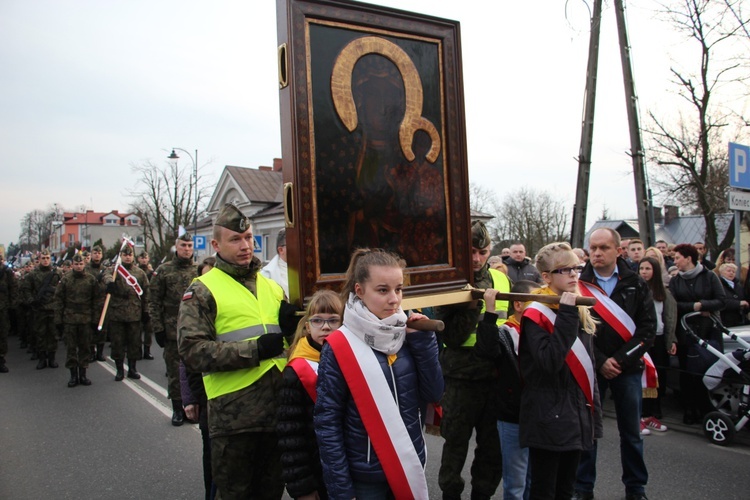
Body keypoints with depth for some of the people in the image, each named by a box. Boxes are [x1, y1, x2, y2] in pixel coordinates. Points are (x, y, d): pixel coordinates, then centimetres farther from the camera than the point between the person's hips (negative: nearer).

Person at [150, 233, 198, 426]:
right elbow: (154, 302, 1)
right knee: (174, 371, 7)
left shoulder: (199, 270, 4)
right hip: (172, 330, -1)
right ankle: (177, 408, 21)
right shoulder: (163, 271, 1)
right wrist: (158, 328, -4)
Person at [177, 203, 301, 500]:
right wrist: (255, 350, -18)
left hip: (278, 406, 5)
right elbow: (192, 351, -14)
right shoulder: (202, 291, -3)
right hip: (233, 413, -5)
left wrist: (291, 325, 1)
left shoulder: (272, 286, 15)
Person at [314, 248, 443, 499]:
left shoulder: (408, 335, -2)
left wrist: (423, 340, -13)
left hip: (410, 467, 4)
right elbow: (327, 421, -12)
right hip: (365, 476, -4)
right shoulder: (338, 347, -15)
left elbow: (432, 395, -4)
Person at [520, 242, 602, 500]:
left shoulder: (580, 311, 10)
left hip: (576, 417, 7)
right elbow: (549, 362, -27)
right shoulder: (536, 314, -14)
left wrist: (593, 414, 14)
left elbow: (588, 365, 15)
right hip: (549, 419, -7)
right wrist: (566, 316, -27)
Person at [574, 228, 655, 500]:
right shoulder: (578, 285, -3)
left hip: (627, 368, 1)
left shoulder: (636, 285, 2)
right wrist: (600, 362, -14)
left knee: (631, 432, 12)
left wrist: (620, 359, -12)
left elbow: (648, 328, -4)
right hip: (591, 368, -1)